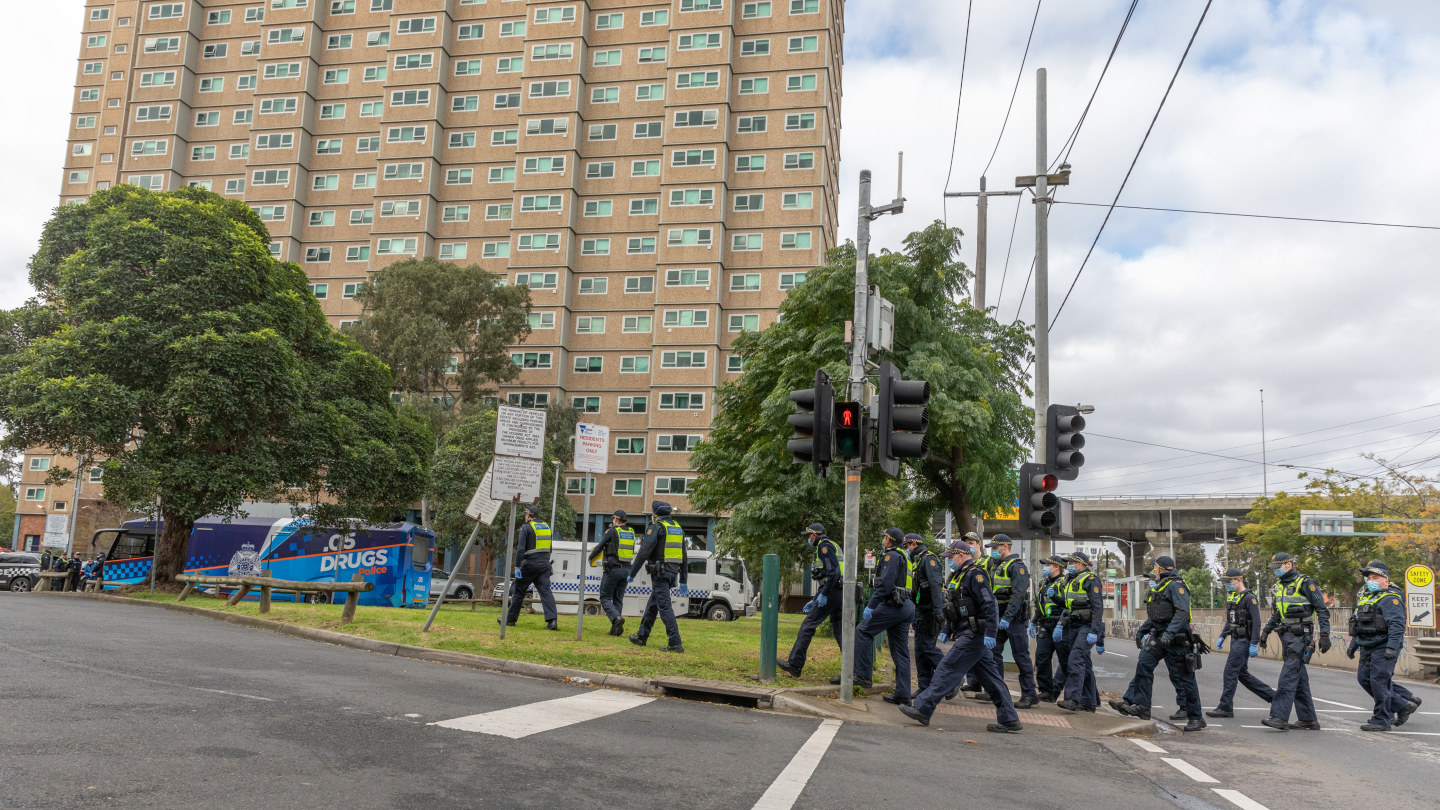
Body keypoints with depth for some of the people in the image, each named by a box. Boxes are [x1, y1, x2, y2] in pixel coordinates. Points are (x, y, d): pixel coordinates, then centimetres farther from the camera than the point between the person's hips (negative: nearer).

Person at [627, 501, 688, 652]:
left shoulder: (657, 528, -9)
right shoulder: (678, 528, 15)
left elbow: (643, 553, -14)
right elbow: (684, 557, 16)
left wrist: (632, 574, -6)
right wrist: (683, 582, 18)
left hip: (660, 573, -8)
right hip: (673, 572, 8)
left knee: (664, 607, -9)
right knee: (652, 605, 19)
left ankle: (675, 644, -15)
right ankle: (641, 637, 29)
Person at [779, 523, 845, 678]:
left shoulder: (824, 545, -6)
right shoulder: (833, 546, 26)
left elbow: (833, 572, -19)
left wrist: (823, 594, -21)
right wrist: (814, 601, 27)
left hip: (831, 594, -10)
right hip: (839, 594, 10)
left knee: (807, 626, -6)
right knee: (839, 631, 8)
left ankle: (794, 665, -5)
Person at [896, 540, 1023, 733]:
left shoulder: (974, 574, -12)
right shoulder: (960, 576, 20)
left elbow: (990, 604, -20)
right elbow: (955, 609, 26)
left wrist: (990, 633, -24)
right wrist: (947, 631, 21)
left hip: (974, 635, -10)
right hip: (967, 634, 10)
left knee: (948, 669, -10)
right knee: (990, 678, 10)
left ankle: (923, 709, -9)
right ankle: (1009, 720, 13)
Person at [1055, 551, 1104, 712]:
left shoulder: (1090, 580, -9)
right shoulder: (1070, 582, 19)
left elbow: (1098, 607, -15)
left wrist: (1094, 631, -21)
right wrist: (1060, 625, 13)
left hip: (1087, 626, -9)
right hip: (1073, 626, 9)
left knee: (1075, 660, -19)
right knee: (1084, 664, 11)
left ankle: (1073, 699, -25)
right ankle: (1089, 702, 16)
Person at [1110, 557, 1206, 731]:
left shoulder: (1175, 586, -12)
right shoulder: (1159, 587, 19)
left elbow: (1183, 613, -24)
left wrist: (1169, 633, -32)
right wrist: (1142, 630, 21)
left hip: (1175, 638, -9)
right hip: (1158, 636, 9)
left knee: (1182, 678, -3)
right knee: (1144, 664, -4)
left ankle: (1196, 718, 7)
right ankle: (1140, 706, -7)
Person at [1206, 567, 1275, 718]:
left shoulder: (1249, 598, -13)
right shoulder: (1232, 597, 14)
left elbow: (1256, 622, -18)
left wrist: (1254, 644, -22)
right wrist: (1222, 637, 16)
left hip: (1244, 641, -9)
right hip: (1235, 640, 9)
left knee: (1230, 671, -9)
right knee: (1242, 674, 12)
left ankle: (1225, 708, -4)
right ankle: (1273, 696, 22)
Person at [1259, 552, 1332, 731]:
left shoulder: (1305, 583, -9)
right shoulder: (1280, 586, 16)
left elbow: (1322, 610, -10)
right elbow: (1276, 613, 27)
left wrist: (1325, 635, -16)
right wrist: (1266, 631, 21)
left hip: (1300, 637, -9)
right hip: (1287, 636, 9)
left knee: (1288, 677, -14)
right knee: (1299, 679, 10)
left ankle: (1279, 717, -18)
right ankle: (1308, 720, 15)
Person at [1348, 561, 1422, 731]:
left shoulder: (1390, 599, -12)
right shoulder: (1366, 597, 17)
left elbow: (1397, 625, -22)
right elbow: (1359, 624, 25)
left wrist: (1392, 647, -29)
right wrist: (1353, 644, 22)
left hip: (1384, 648, -10)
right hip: (1368, 648, 10)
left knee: (1379, 681, -8)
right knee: (1364, 678, 11)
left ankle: (1381, 720, 1)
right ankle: (1403, 705, 23)